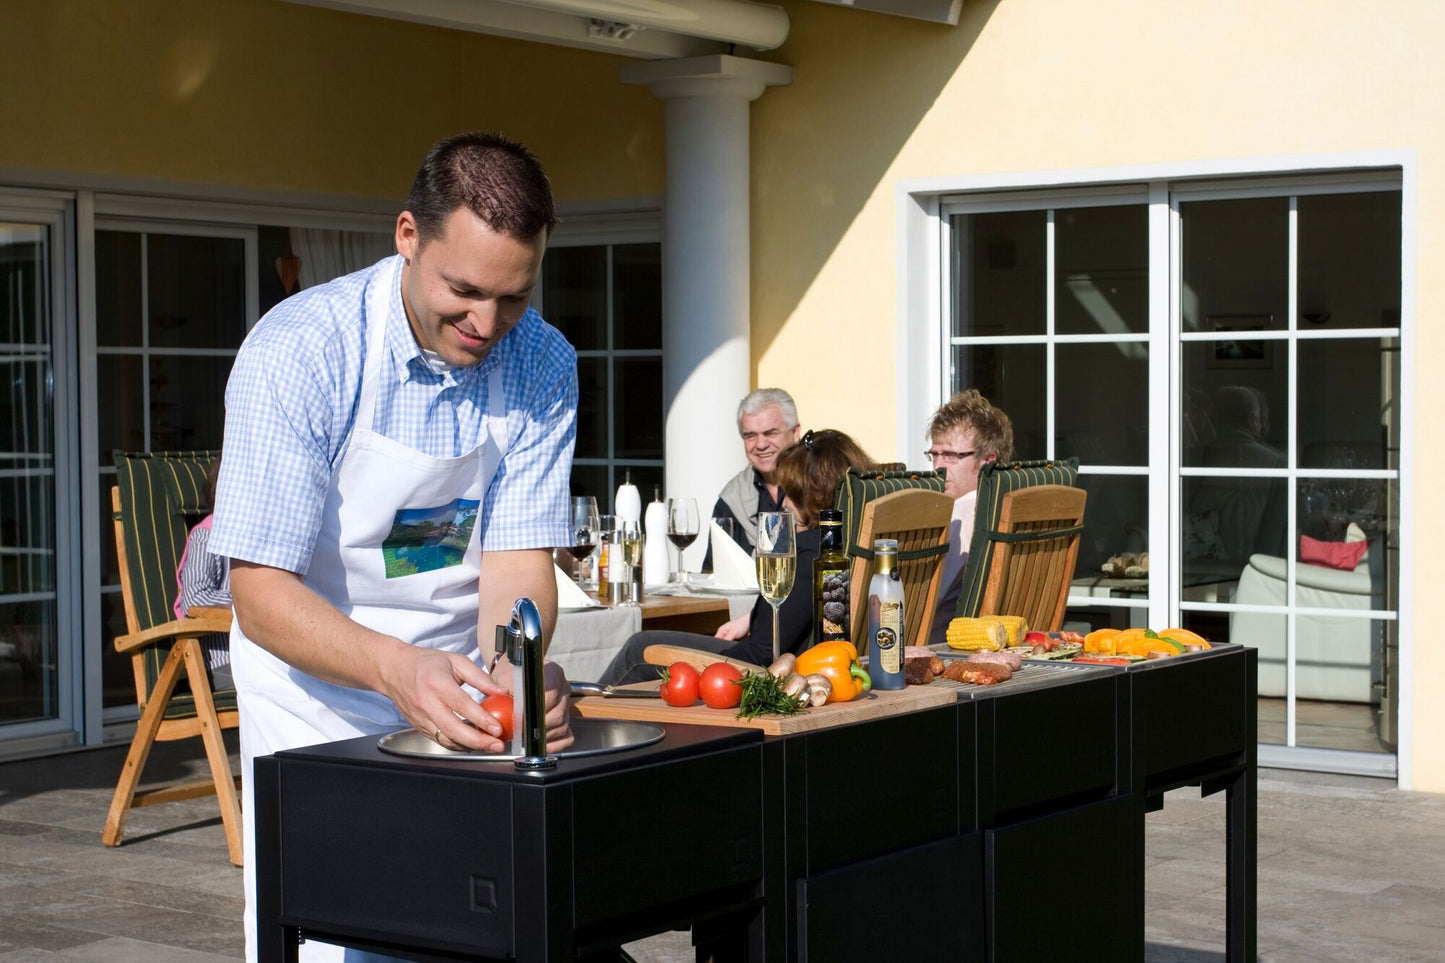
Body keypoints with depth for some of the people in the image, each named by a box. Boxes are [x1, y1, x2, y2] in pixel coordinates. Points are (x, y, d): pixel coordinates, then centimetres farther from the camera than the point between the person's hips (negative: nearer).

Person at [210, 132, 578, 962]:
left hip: (461, 690, 3)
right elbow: (262, 595, -24)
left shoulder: (544, 365, -9)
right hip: (318, 694, -3)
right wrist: (395, 668, -42)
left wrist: (514, 668, -34)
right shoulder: (297, 351, -22)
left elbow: (518, 556, -11)